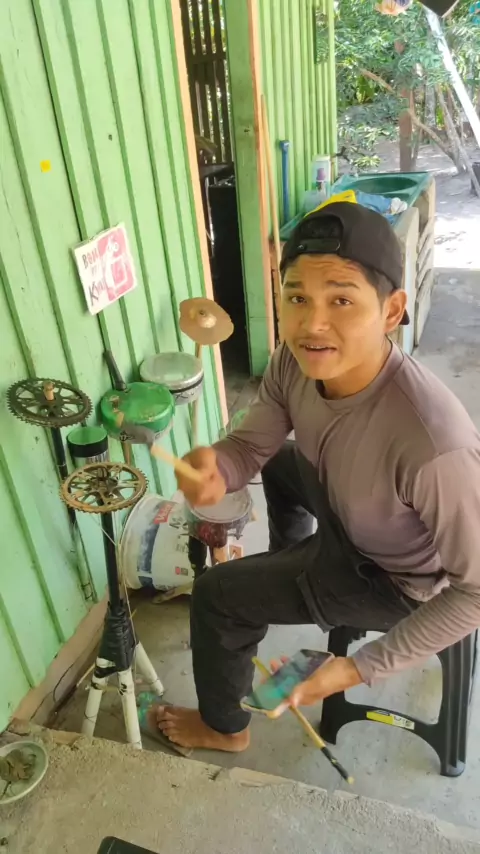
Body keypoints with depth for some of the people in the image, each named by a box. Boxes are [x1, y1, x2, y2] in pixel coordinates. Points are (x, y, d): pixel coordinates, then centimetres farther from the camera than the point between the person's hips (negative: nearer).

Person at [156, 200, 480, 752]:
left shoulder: (433, 445, -43)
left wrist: (364, 667, -26)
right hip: (349, 512, 7)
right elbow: (251, 443, -8)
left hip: (396, 581, -6)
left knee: (215, 595, -2)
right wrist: (214, 466, -33)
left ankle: (224, 727, 29)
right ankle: (289, 569, 54)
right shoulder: (296, 361, -22)